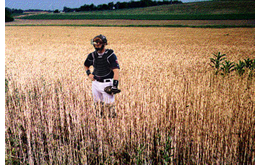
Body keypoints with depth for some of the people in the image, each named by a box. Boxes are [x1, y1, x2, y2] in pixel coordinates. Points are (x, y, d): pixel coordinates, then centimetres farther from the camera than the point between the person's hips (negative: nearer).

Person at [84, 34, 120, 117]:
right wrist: (89, 73, 4)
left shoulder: (110, 55, -12)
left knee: (109, 104, -2)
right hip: (95, 83, 5)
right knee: (97, 103, 16)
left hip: (107, 84, -5)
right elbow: (86, 65, 23)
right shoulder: (92, 55, 3)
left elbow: (116, 70, -17)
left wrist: (115, 85, -24)